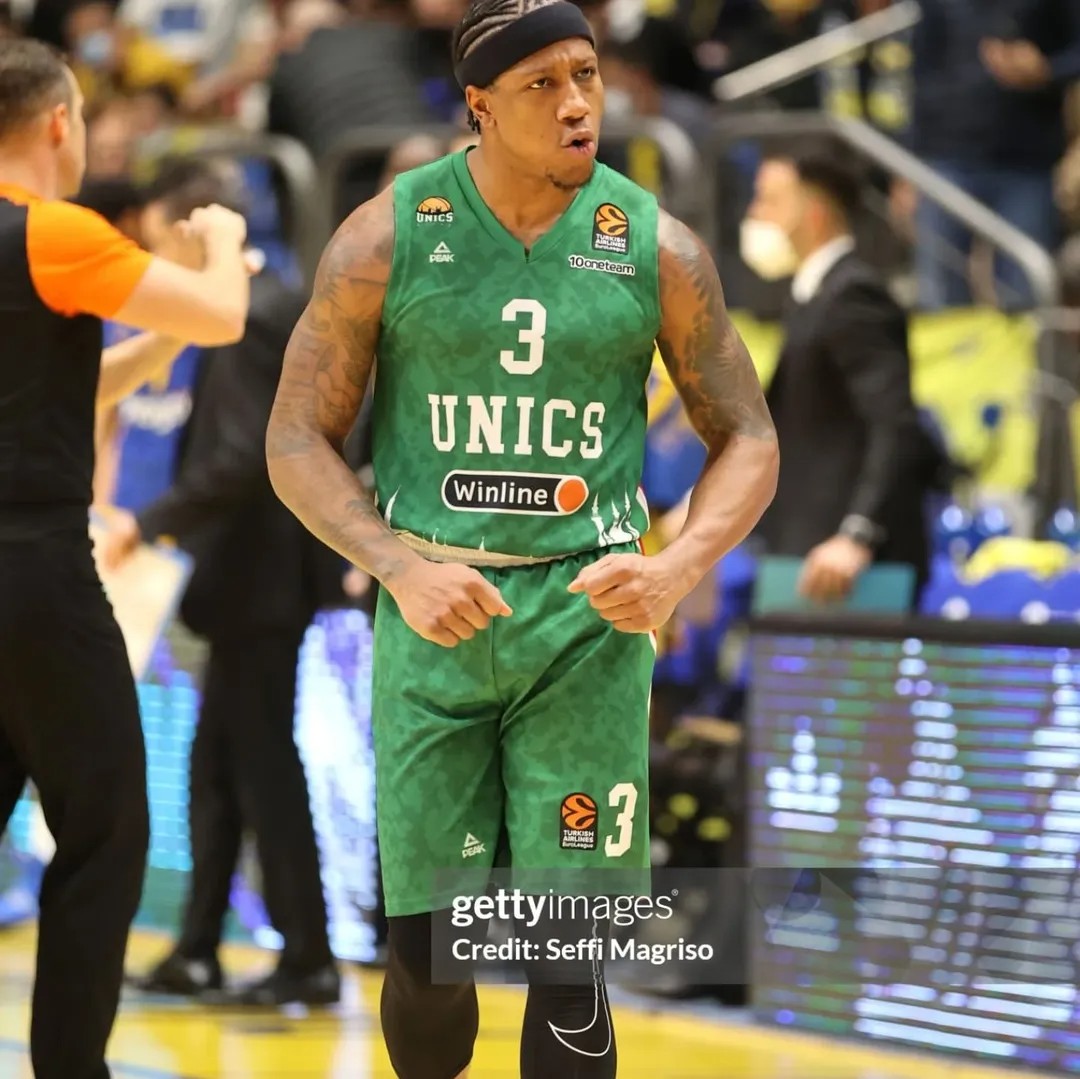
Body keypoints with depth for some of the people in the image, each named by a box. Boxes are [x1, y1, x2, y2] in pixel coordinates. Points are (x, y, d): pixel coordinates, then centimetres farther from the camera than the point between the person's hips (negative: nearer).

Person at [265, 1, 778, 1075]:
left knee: (567, 964, -5)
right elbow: (298, 441, 0)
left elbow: (747, 440, 8)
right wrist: (402, 571, -16)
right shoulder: (389, 237, -3)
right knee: (427, 954, 3)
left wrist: (678, 568, -11)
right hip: (435, 618, 0)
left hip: (587, 619, 0)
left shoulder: (656, 247, 0)